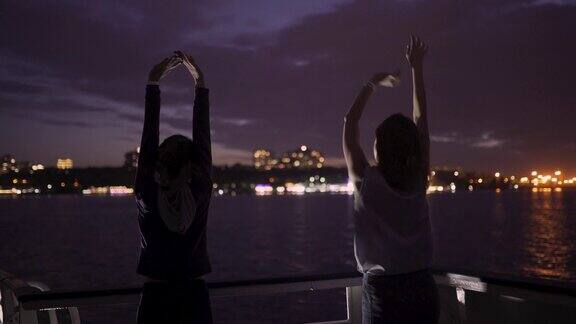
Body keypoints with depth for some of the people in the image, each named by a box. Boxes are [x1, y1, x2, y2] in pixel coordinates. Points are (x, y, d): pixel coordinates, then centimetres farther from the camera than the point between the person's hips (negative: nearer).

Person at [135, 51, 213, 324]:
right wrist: (200, 84, 3)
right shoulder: (200, 195, -9)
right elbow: (202, 136, -3)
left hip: (156, 295, -1)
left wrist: (153, 83, -2)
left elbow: (149, 136, -6)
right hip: (195, 295, 1)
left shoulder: (147, 197, -10)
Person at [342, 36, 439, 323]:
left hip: (381, 291, -3)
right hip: (423, 290, 4)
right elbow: (421, 119, 10)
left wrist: (373, 84, 14)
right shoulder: (419, 180, -1)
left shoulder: (366, 181, -9)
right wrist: (417, 68, 18)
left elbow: (350, 123, 3)